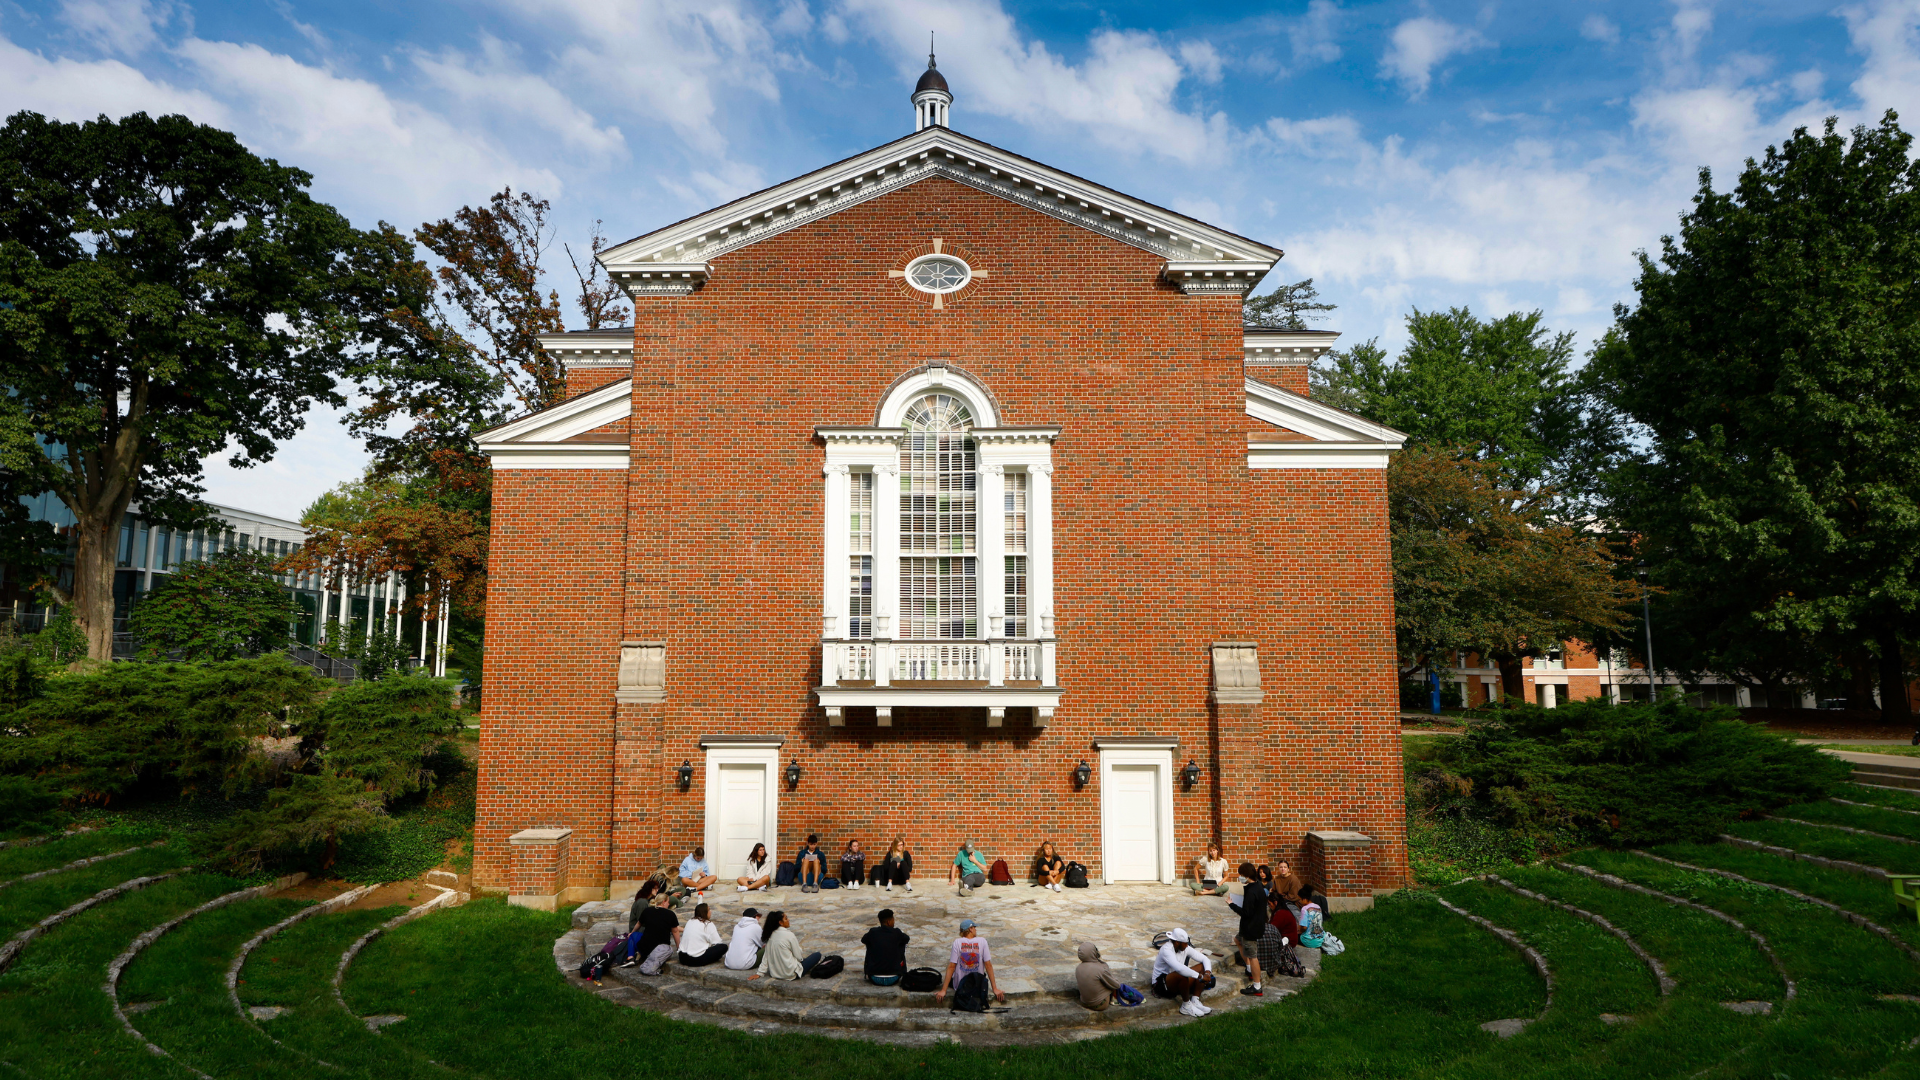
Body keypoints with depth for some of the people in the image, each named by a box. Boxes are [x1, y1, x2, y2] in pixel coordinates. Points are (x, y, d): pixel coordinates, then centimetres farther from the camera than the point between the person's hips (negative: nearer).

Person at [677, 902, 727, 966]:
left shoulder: (690, 922, 11)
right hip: (697, 960, -7)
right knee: (724, 946, -1)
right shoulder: (708, 924, -7)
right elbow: (716, 942, -5)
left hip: (683, 958, 7)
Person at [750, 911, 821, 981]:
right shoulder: (789, 935, -18)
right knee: (817, 955, 4)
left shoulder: (771, 935, 1)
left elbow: (766, 956, 2)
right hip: (790, 974, -8)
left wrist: (759, 973, 6)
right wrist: (802, 958, 11)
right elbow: (798, 957, -11)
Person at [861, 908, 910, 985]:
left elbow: (863, 940, 22)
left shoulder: (873, 932, -2)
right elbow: (907, 939, 20)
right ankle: (903, 975, 27)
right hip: (893, 980, -1)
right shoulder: (897, 933, -3)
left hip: (875, 980, 1)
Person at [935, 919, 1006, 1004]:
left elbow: (951, 967, -13)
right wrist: (995, 989, -9)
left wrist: (943, 990, -13)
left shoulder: (957, 942, -9)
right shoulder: (982, 941, -8)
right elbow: (988, 965, -10)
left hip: (959, 986, 0)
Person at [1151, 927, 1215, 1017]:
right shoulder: (1166, 950, -25)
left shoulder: (1185, 948, 0)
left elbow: (1205, 959, 2)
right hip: (1161, 985, -8)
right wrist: (1200, 976, -39)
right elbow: (1179, 968, -41)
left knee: (1202, 967, -5)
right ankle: (1186, 1006, -18)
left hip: (1178, 983, 8)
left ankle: (1195, 1001, -11)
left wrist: (1208, 973, -19)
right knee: (1182, 975, -38)